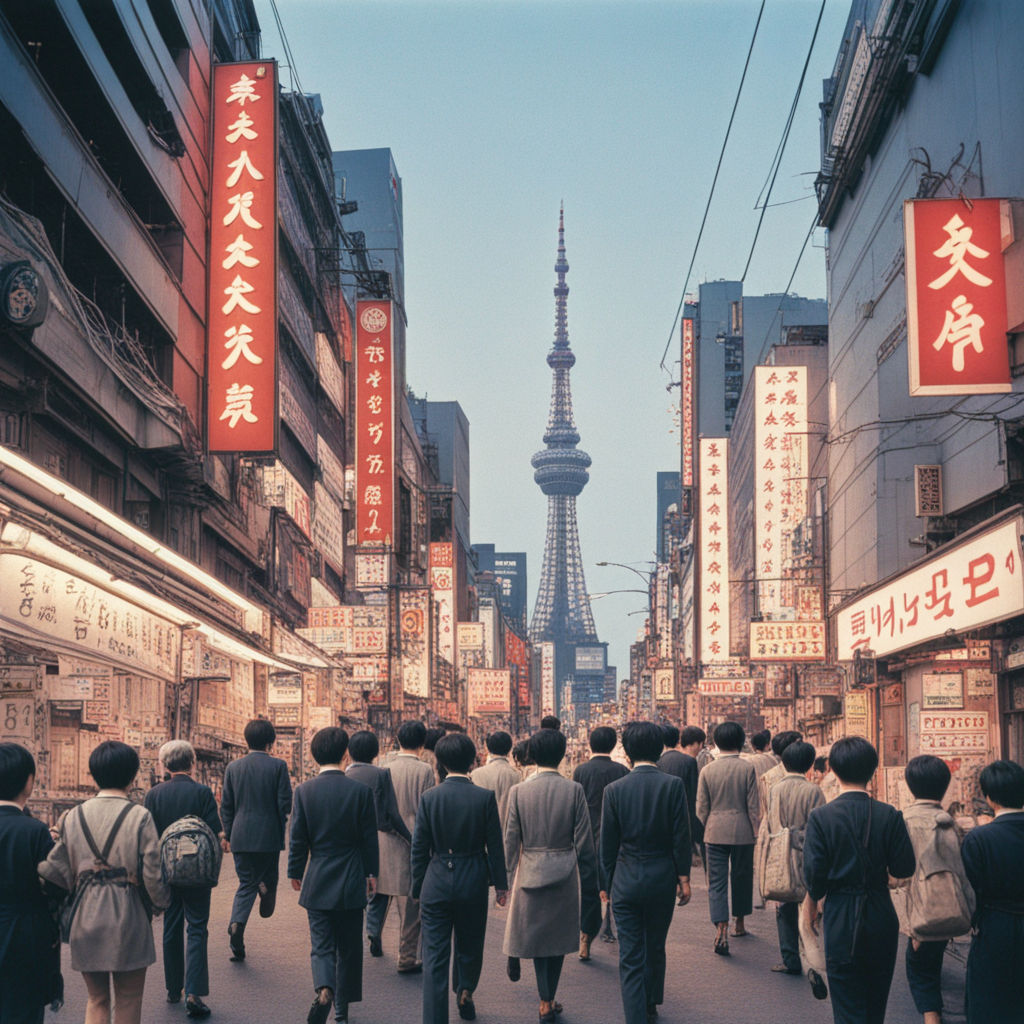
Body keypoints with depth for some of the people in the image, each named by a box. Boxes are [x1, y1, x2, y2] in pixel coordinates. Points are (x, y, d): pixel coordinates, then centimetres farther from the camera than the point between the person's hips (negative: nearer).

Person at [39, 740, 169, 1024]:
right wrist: (159, 904, 7)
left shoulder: (73, 817, 0)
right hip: (128, 918, -3)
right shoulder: (140, 817, -10)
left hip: (86, 918, 3)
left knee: (96, 1000, 16)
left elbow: (55, 871, -2)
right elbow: (153, 875, -11)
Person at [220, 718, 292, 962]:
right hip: (269, 836, -3)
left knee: (246, 884, 5)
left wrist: (228, 835, 16)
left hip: (241, 837, 3)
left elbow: (226, 805, 6)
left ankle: (237, 923, -10)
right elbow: (285, 802, -8)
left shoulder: (233, 768, 3)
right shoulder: (278, 766, -7)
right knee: (269, 877, 20)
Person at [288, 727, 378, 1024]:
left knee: (321, 945, 5)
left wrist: (295, 872, 12)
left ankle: (324, 989, -22)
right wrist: (371, 873, 11)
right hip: (351, 882, 0)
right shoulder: (360, 791, -8)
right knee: (349, 947, 13)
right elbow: (370, 838, -2)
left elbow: (298, 838, -2)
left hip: (317, 882, 0)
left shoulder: (304, 791, -7)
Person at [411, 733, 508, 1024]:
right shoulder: (485, 797, -9)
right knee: (470, 946, 22)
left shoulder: (429, 798, -7)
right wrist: (501, 884, 8)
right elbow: (495, 846, -3)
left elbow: (419, 848, -2)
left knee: (435, 956, 3)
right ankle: (465, 995, 41)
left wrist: (417, 888, 9)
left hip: (437, 883, 0)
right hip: (473, 884, 1)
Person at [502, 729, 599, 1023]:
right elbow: (584, 843, -5)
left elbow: (511, 842, -2)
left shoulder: (519, 792, -6)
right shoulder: (574, 791, -9)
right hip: (565, 874, 0)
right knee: (559, 938, 14)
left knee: (536, 936, 11)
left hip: (530, 874, 0)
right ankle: (549, 998, 19)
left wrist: (512, 880, 9)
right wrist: (588, 884, 5)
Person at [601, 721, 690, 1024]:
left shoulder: (615, 789, -6)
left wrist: (607, 883, 10)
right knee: (655, 947, 21)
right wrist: (683, 877, 2)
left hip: (626, 882, -1)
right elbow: (681, 836, -7)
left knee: (630, 957, 3)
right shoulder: (673, 785, -9)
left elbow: (607, 843, 0)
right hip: (662, 879, 1)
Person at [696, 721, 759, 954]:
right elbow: (753, 806, -5)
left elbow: (701, 808, 3)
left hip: (715, 832, 1)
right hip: (742, 831, 0)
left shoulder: (707, 770, 0)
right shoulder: (748, 768, -6)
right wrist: (757, 833, 3)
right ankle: (739, 923, 30)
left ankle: (721, 930, -14)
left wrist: (703, 832, 14)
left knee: (716, 882, 0)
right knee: (742, 877, 16)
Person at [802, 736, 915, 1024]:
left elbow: (814, 873, -13)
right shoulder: (889, 816, -8)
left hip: (841, 921, -2)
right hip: (881, 919, 2)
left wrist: (811, 902, 7)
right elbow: (904, 869, -5)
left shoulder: (821, 817, -13)